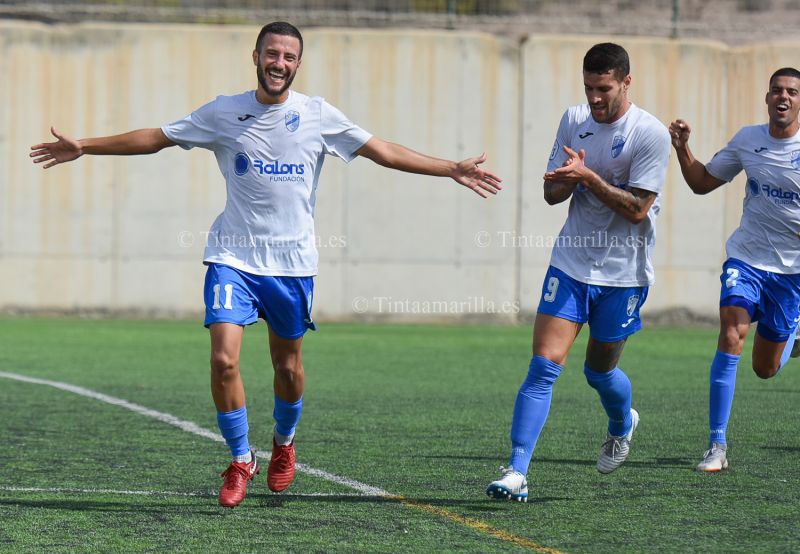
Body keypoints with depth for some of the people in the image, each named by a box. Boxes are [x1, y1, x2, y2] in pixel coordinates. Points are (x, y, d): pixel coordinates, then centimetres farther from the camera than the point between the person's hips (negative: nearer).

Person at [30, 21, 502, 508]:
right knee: (224, 360, -14)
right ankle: (241, 460, 5)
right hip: (233, 257, -1)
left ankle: (284, 442, 40)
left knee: (288, 367, 9)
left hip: (293, 262, 1)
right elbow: (155, 138, 7)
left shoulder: (318, 115, 0)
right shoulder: (224, 113, 0)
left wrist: (452, 170, -2)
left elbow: (383, 151, 3)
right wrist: (84, 147, 4)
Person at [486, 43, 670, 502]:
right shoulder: (574, 120, 3)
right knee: (544, 365, -10)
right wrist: (565, 179, -17)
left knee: (600, 371, 12)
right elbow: (552, 194, 6)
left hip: (624, 274, -3)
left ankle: (623, 425, 47)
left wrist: (588, 177, -25)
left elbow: (637, 209, -17)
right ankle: (517, 472, -13)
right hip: (571, 263, 3)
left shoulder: (651, 134, -13)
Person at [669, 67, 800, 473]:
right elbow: (702, 183, 11)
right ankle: (717, 445, -18)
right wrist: (682, 148, -4)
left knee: (765, 368, 8)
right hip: (746, 259, 1)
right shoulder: (747, 140, -1)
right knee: (731, 336, -22)